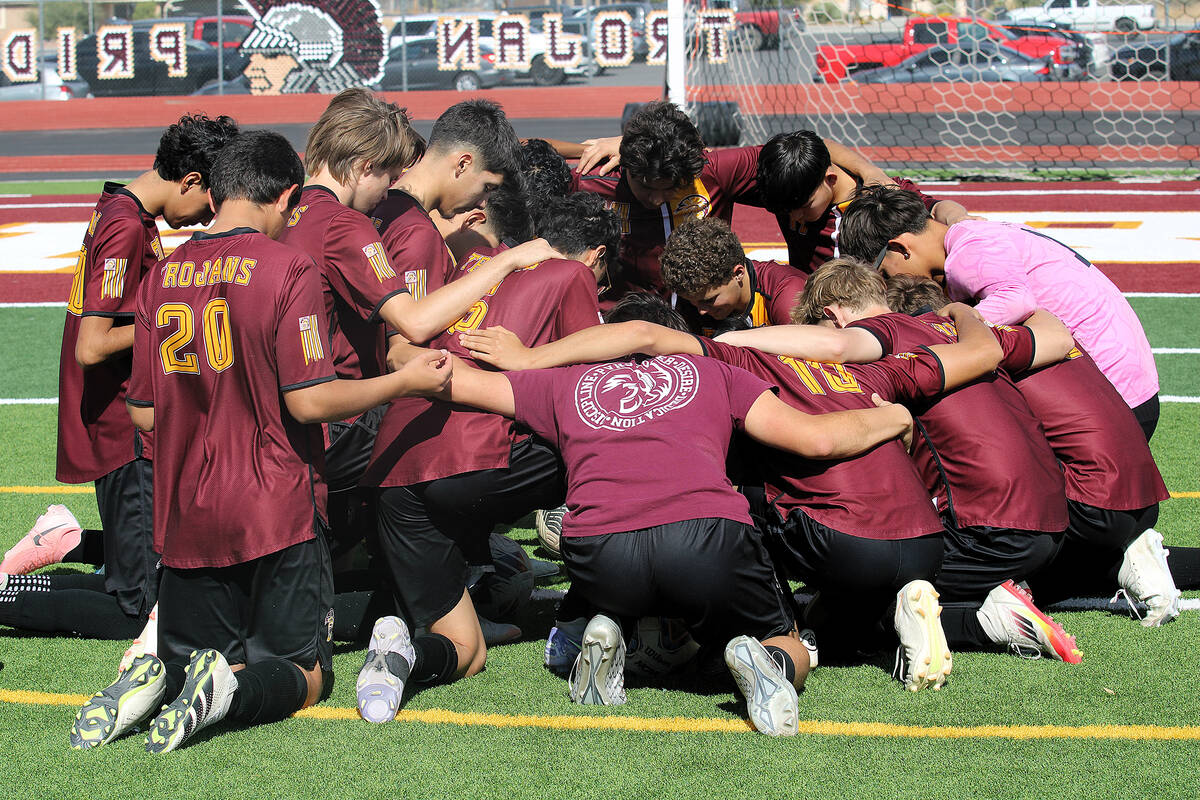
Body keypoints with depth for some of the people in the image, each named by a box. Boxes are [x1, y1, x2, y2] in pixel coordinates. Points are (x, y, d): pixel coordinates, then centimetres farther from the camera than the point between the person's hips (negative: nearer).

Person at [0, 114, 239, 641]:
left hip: (131, 431, 10)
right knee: (134, 611, -4)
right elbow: (92, 347, -24)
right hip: (126, 438, -10)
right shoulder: (127, 228, -20)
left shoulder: (122, 211, 11)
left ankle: (69, 543, 22)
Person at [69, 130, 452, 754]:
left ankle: (154, 682, -17)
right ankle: (234, 689, -23)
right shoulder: (288, 269, -10)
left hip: (185, 519, 4)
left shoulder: (162, 276, 5)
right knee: (305, 675, 9)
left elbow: (142, 414, 9)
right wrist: (406, 381, -3)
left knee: (186, 659, 18)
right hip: (276, 515, -4)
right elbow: (309, 400, -14)